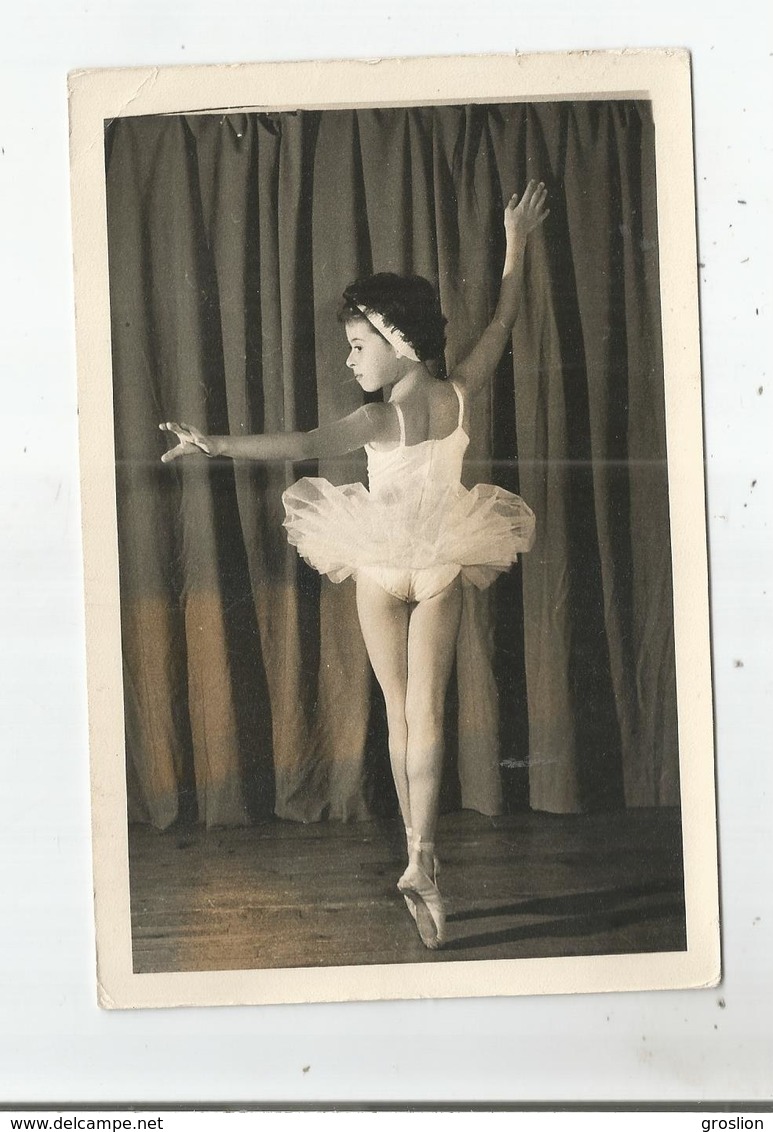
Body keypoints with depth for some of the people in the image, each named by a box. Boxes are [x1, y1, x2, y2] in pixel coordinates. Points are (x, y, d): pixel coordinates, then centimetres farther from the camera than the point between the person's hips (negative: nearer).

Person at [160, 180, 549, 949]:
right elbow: (502, 321, 4)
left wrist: (217, 443, -43)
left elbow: (306, 444, -39)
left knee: (399, 710, 11)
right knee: (426, 708, 0)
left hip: (382, 568, -3)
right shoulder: (460, 396, -10)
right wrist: (516, 243, 15)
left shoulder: (383, 419, -23)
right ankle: (422, 856, -13)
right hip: (443, 568, 3)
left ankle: (417, 856, 18)